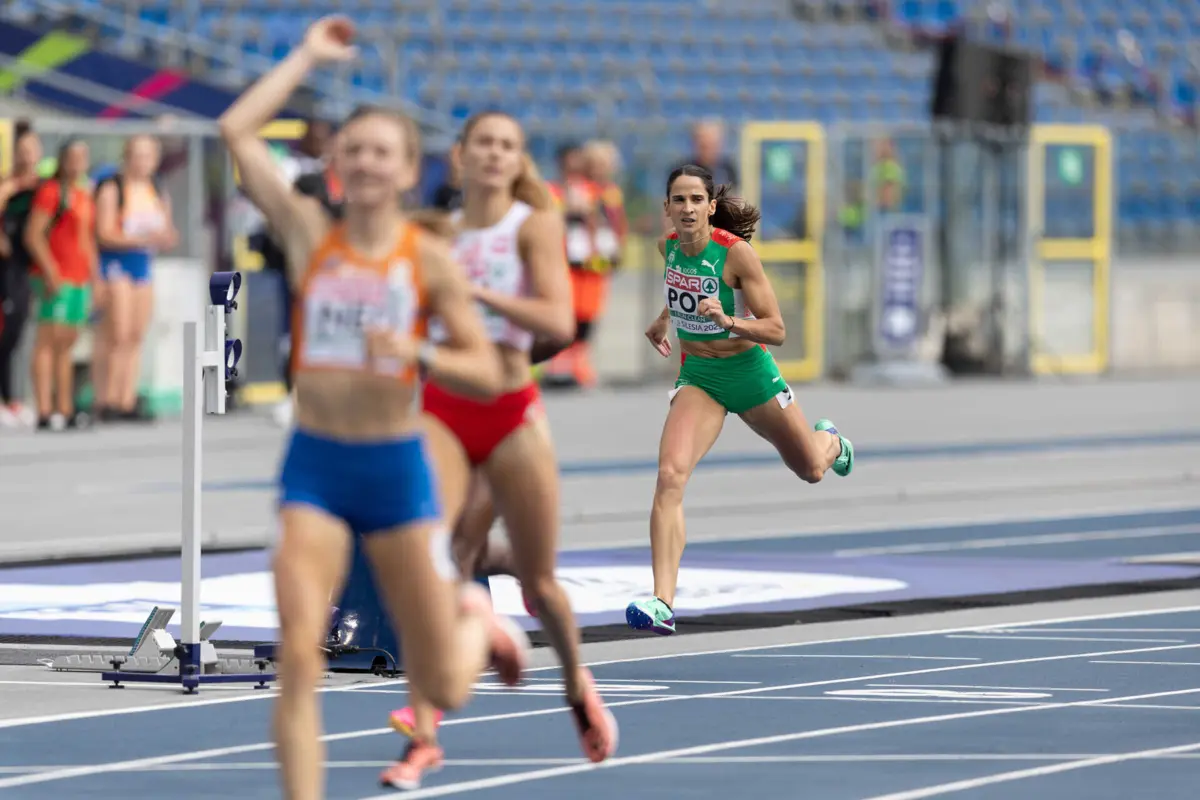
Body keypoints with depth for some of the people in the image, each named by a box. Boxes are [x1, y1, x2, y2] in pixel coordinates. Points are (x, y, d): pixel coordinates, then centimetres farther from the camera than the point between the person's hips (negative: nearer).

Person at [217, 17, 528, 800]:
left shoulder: (429, 259, -2)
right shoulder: (311, 234, 1)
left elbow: (487, 374, -3)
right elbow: (238, 130, -3)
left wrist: (418, 355, -21)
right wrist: (308, 56, 4)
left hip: (398, 468, -1)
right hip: (315, 467, 1)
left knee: (444, 689, 7)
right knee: (298, 658, -16)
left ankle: (477, 621, 43)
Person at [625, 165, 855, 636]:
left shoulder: (735, 252, -22)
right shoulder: (668, 246, -7)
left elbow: (776, 331, -21)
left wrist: (728, 321, -35)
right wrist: (665, 318, 21)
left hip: (747, 370, -2)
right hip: (697, 376, 2)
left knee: (811, 469, 20)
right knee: (669, 476, -23)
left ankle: (830, 442, 62)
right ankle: (662, 603, -28)